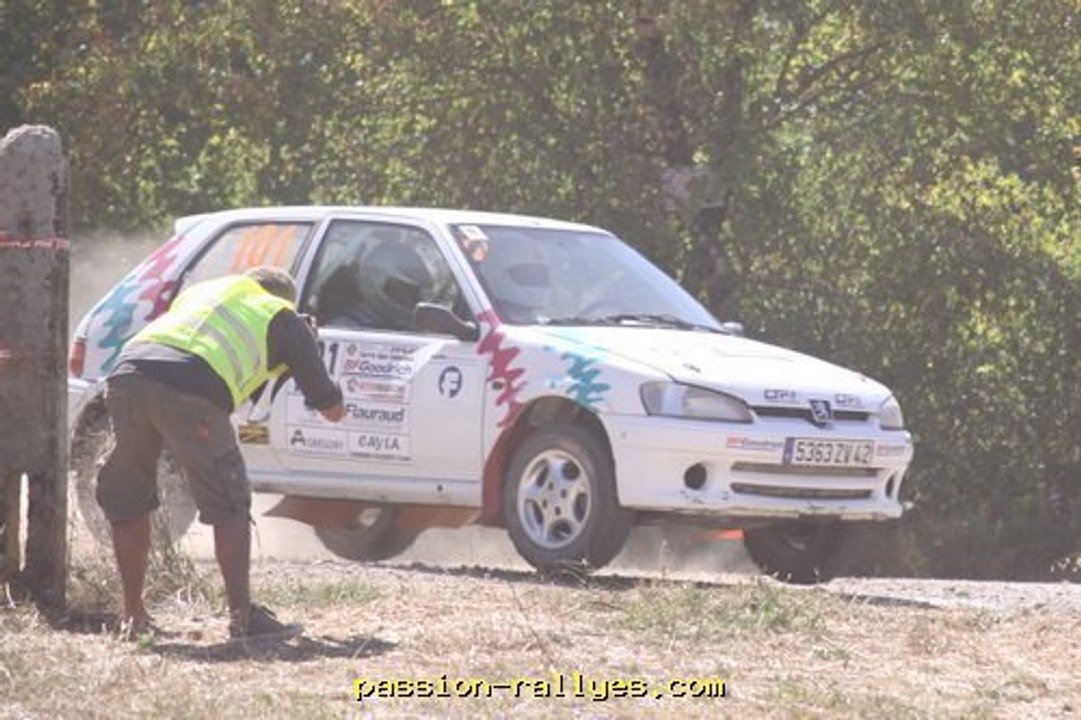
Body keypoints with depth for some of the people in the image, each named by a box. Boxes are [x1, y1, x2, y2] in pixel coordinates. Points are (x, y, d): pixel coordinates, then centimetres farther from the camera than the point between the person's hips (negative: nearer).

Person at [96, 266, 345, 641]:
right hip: (191, 391, -5)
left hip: (128, 372, 5)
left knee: (127, 499, 20)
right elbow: (332, 409, 26)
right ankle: (242, 616, 2)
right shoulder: (283, 318, 24)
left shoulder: (201, 290, 37)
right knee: (229, 507, 8)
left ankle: (133, 614, 22)